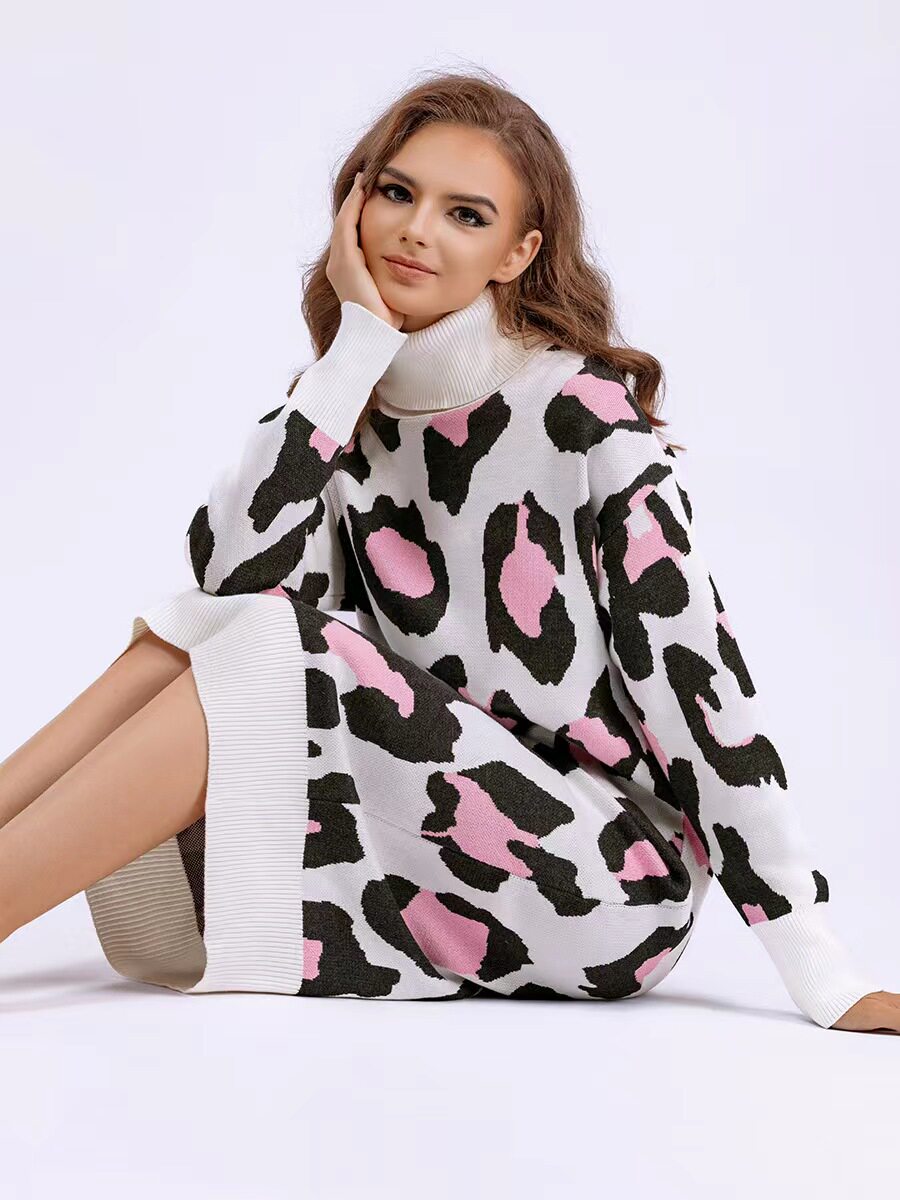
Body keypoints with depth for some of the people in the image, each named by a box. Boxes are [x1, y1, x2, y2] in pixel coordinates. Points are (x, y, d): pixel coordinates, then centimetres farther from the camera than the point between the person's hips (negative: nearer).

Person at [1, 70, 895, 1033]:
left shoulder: (587, 414, -12)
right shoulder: (346, 404, 5)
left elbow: (693, 676, -15)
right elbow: (228, 569, -13)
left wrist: (822, 977, -18)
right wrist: (360, 339, -14)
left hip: (612, 890, -6)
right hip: (436, 858, 6)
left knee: (266, 651, -21)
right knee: (188, 631, -8)